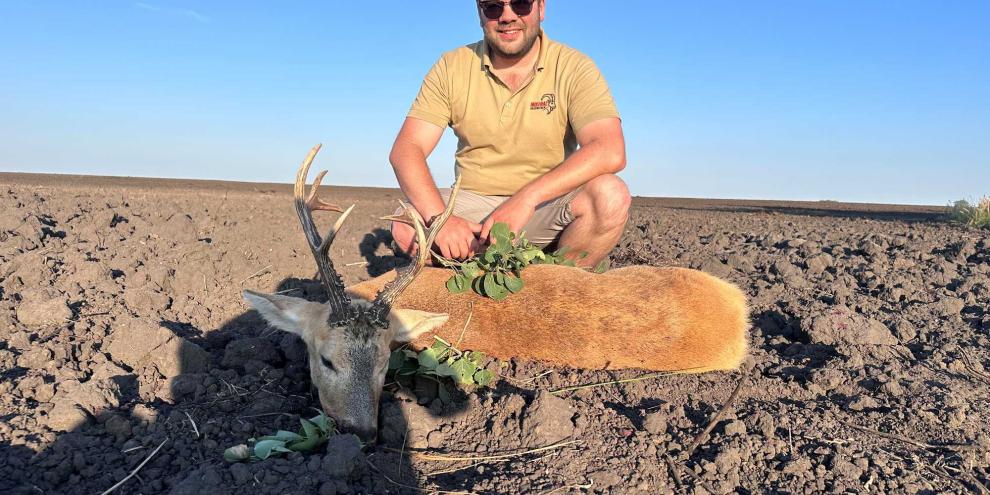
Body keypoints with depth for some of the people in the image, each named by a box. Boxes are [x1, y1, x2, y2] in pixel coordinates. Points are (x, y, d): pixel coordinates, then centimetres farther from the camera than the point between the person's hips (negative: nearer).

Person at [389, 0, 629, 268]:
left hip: (548, 206, -1)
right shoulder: (451, 67, 0)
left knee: (611, 196, -29)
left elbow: (610, 153, -21)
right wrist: (439, 218, -27)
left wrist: (528, 196, -32)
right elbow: (406, 150, -8)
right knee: (406, 227, -25)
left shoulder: (574, 67, -6)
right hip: (474, 204, 2)